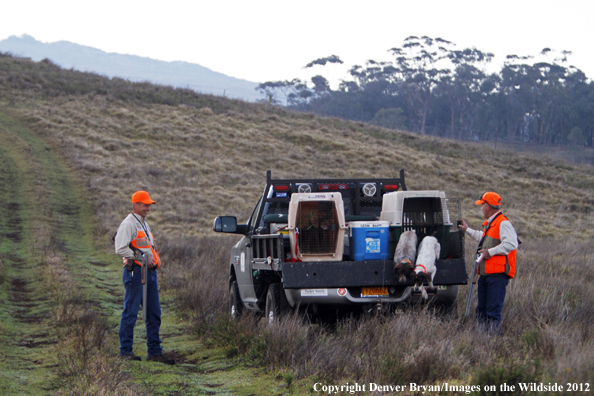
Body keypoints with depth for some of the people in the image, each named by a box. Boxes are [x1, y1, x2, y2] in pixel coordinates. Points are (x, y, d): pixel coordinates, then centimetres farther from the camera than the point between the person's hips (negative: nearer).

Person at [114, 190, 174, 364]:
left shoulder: (145, 224, 22)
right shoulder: (128, 224, -7)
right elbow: (120, 249, -16)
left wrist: (154, 259, 13)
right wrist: (141, 257, -17)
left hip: (150, 272, 9)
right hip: (135, 271, -9)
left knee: (154, 313, 8)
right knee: (130, 312, -6)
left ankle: (154, 351, 13)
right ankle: (125, 351, -1)